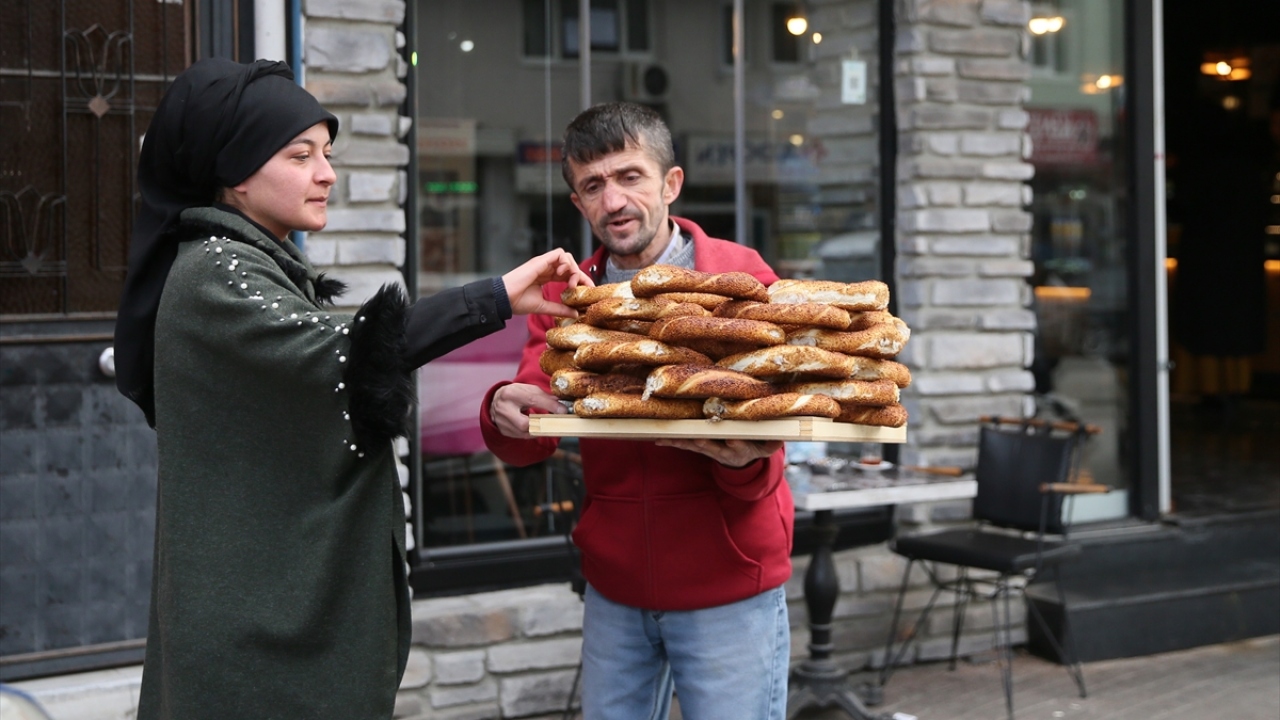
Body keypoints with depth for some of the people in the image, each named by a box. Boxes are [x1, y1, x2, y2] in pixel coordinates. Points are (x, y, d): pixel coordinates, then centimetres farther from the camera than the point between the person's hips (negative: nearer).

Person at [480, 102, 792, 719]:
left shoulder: (743, 279, -8)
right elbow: (528, 446, -6)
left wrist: (742, 461, -32)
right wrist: (507, 414, -29)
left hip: (727, 587, -3)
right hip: (614, 587, 4)